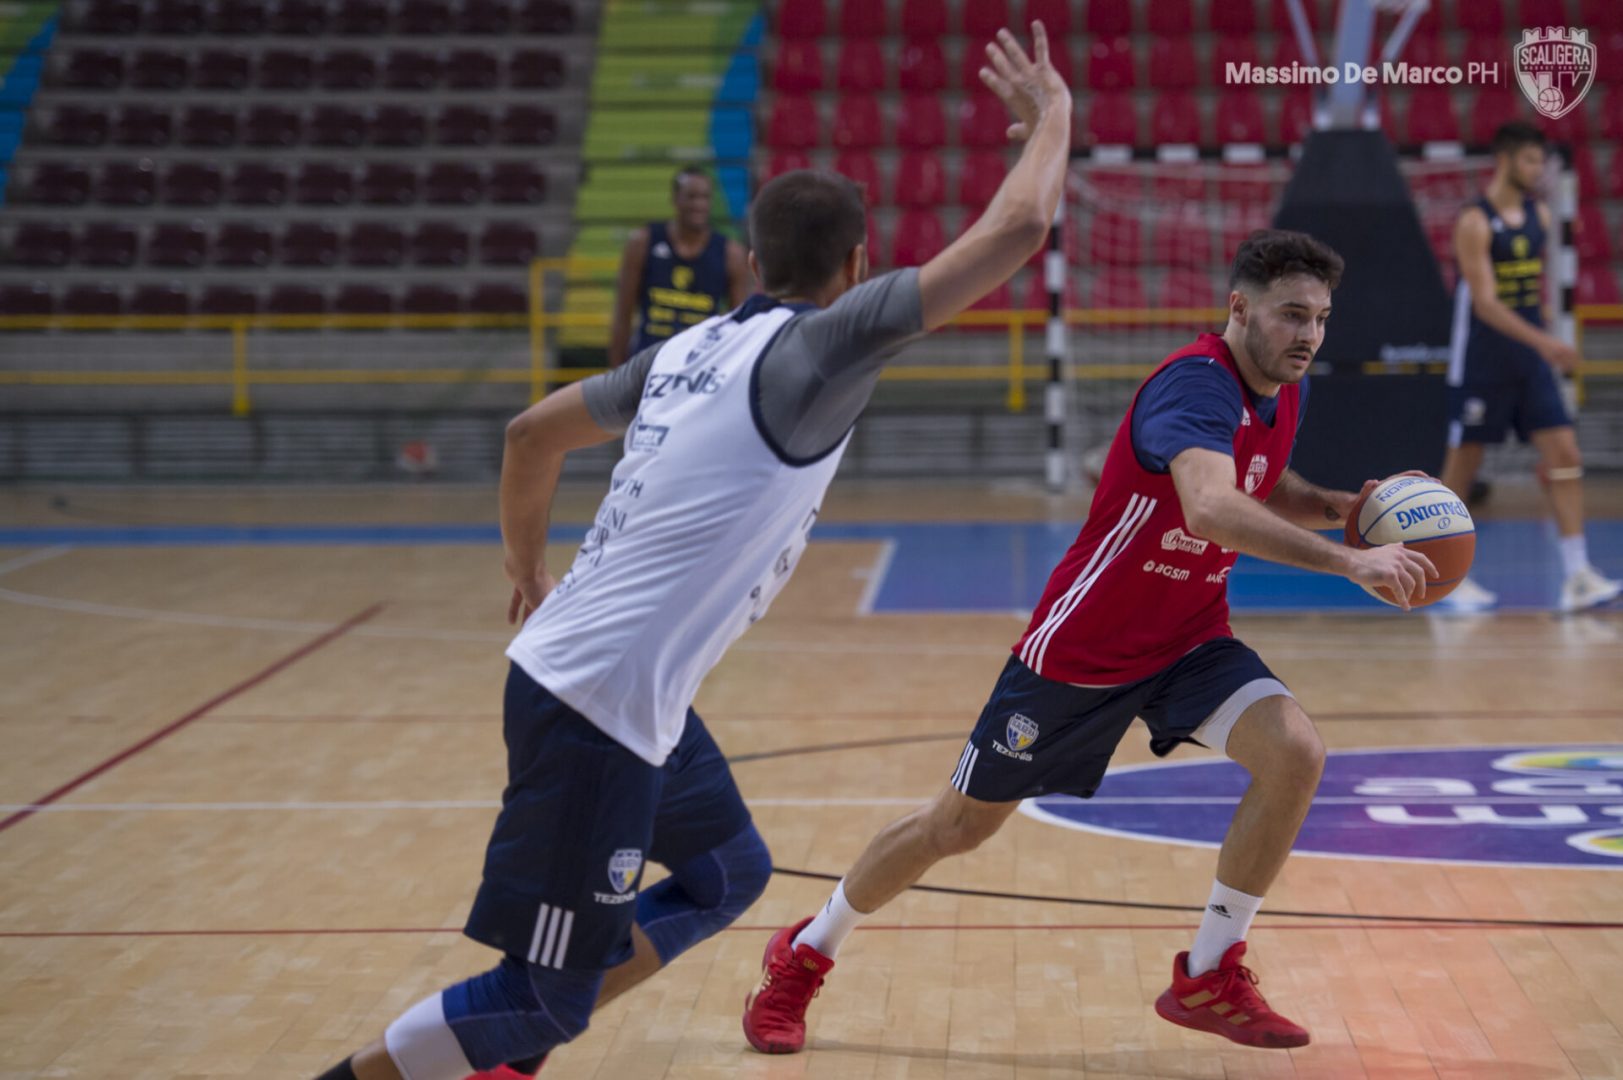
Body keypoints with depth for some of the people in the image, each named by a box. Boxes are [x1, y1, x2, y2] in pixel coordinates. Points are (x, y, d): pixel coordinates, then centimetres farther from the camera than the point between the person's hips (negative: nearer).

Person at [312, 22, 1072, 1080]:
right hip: (598, 704, -10)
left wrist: (530, 572, 35)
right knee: (546, 994, -1)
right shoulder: (815, 346, -13)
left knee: (728, 874, 24)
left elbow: (533, 431, 22)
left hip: (636, 698, 10)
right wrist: (1052, 115, 2)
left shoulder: (694, 348, 11)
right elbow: (1015, 232, -15)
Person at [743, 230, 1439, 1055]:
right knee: (959, 826, 6)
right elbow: (1209, 508, -46)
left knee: (1294, 754, -20)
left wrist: (1338, 507, 0)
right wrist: (1349, 562, -46)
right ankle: (803, 956, 30)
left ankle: (1209, 978, -3)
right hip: (1082, 645, -6)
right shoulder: (1197, 383, -27)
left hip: (1189, 639, 7)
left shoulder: (1285, 394, 0)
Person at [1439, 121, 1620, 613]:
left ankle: (1577, 577, -7)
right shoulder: (1474, 223, -14)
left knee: (1565, 455, -5)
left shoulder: (1538, 216, 8)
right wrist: (1542, 341, -32)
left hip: (1531, 361, 6)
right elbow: (1485, 303, -23)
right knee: (1462, 466, 3)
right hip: (1481, 364, -6)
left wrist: (1547, 338, 17)